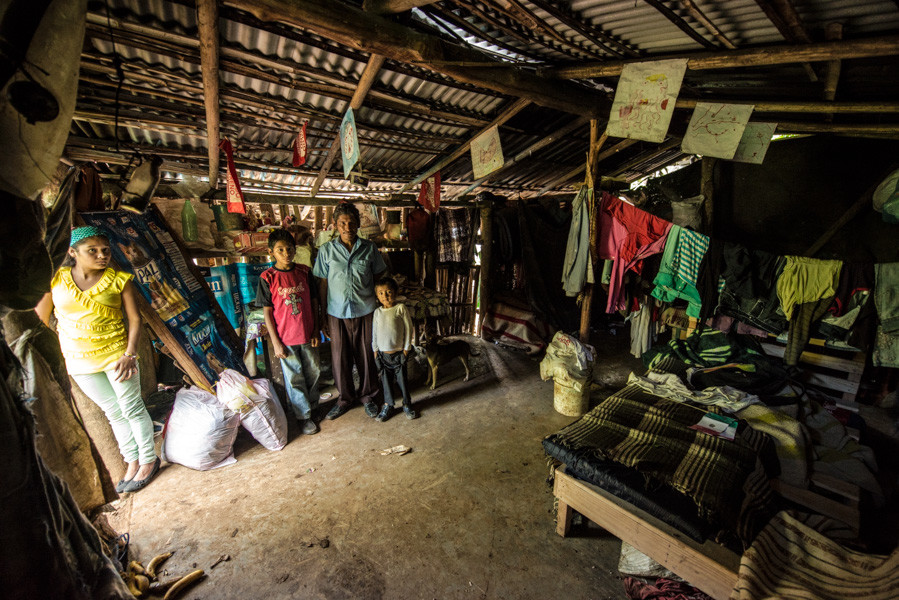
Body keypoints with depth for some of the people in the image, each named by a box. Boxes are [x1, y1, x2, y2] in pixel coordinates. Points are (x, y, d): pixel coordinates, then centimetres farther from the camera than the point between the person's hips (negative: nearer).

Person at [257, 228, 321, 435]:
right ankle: (303, 415, 28)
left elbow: (314, 301, 4)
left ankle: (312, 404, 41)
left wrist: (316, 330, 2)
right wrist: (276, 342, -8)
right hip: (286, 338, -3)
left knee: (313, 371, 17)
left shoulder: (304, 272, -1)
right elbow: (267, 311, -7)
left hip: (307, 335, 3)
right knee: (294, 378, 10)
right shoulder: (267, 277, -9)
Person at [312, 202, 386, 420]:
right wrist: (323, 316, 1)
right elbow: (322, 284, 2)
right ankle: (345, 398, 33)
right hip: (337, 314, 0)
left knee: (367, 357, 9)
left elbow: (378, 278, 6)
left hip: (365, 312, 0)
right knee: (340, 358, 11)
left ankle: (368, 396, 31)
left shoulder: (369, 248, 0)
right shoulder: (326, 250, 0)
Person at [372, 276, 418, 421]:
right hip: (382, 353, 3)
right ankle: (388, 405, 29)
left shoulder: (401, 308, -9)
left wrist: (406, 349, -7)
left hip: (398, 353, -3)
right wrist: (375, 350, 7)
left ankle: (407, 404, 25)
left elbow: (408, 328, -6)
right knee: (385, 380, 12)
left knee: (402, 379, 7)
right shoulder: (378, 312, 2)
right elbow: (374, 332, 9)